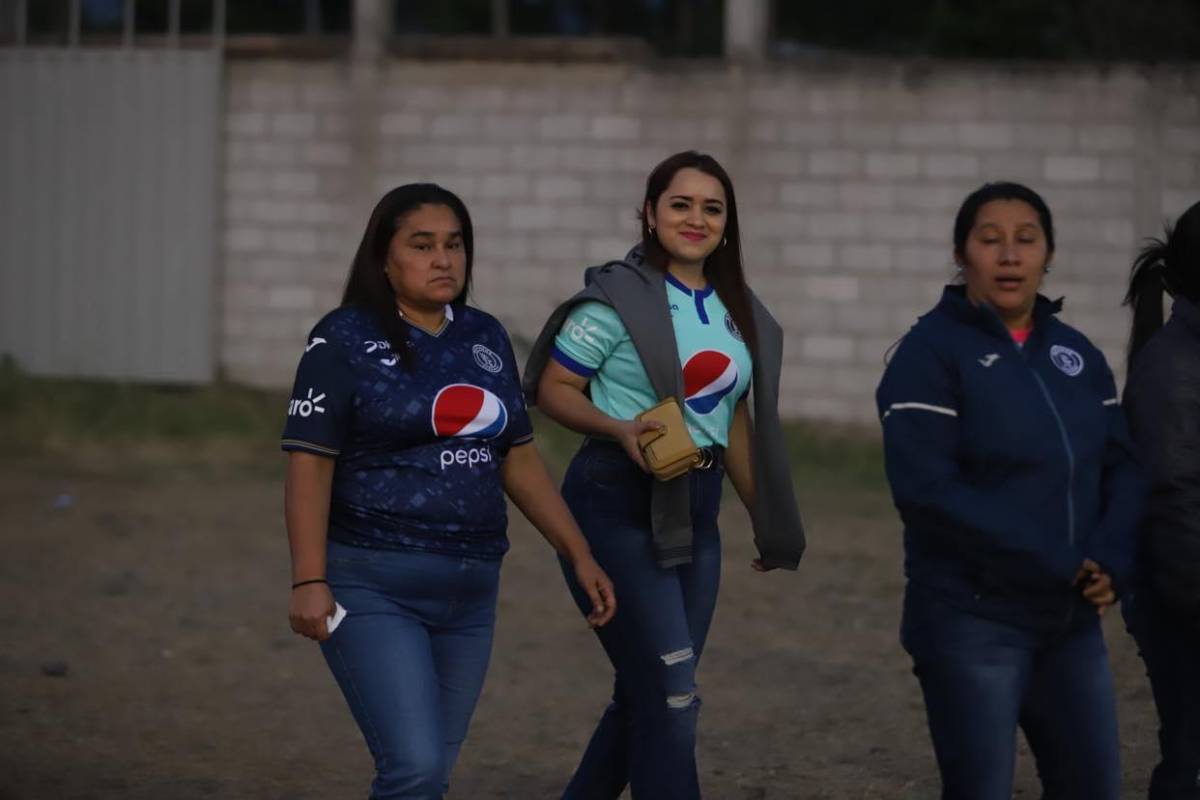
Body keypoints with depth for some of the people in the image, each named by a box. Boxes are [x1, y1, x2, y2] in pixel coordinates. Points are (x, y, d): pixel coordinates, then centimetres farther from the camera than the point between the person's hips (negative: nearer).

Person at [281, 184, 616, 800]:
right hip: (374, 591, -6)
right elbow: (309, 464, -10)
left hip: (468, 591, 6)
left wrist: (579, 555, 12)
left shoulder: (485, 338, 11)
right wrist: (309, 581, -18)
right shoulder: (346, 339, -6)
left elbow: (518, 460, 17)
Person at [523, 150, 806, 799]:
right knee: (671, 697, -11)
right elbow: (552, 389, -7)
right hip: (618, 506, -7)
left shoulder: (737, 311, 11)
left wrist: (767, 520, 21)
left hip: (695, 511, 7)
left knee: (644, 697, 11)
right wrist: (620, 429, -24)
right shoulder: (619, 297, -9)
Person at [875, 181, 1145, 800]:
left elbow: (1124, 465, 10)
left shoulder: (1076, 355, 11)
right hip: (972, 623, -6)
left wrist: (1112, 562, -11)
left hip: (1072, 621, 6)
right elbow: (926, 489, -18)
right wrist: (1055, 564, -19)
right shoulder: (931, 352, -8)